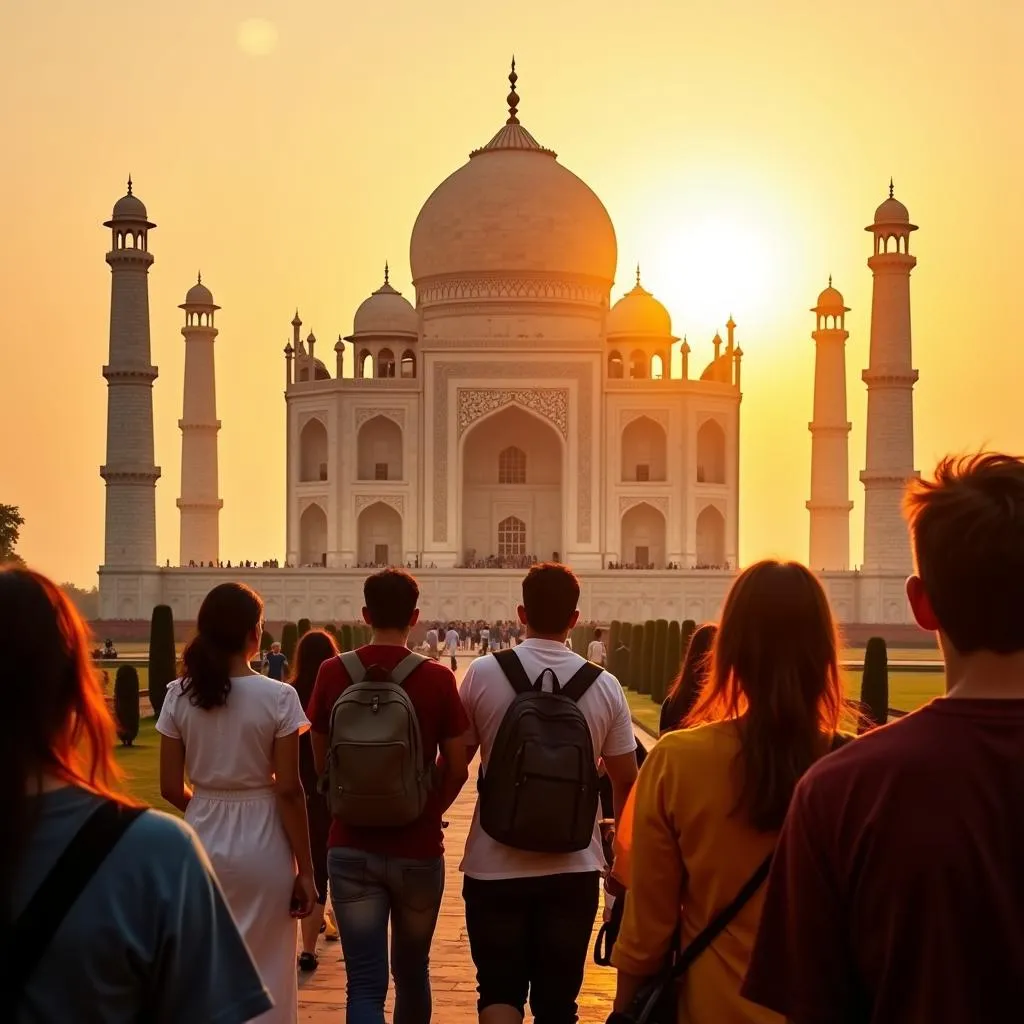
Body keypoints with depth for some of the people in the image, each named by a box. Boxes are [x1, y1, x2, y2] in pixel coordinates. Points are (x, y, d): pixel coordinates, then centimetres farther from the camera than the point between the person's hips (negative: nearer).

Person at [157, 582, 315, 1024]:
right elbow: (289, 791, -12)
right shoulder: (277, 697, -12)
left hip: (202, 840, 3)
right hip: (261, 844, -3)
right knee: (264, 975, 9)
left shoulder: (179, 695, -3)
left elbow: (171, 787, 1)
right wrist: (305, 869, -4)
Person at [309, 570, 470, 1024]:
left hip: (351, 847, 0)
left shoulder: (333, 674, -4)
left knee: (365, 982, -1)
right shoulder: (437, 679, -9)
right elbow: (457, 767, -5)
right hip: (417, 848, 0)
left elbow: (321, 762, 5)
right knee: (412, 970, 20)